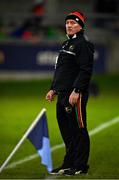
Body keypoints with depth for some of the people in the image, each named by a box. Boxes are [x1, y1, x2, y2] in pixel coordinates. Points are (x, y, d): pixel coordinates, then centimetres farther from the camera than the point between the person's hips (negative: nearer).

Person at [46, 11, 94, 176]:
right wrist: (53, 89, 20)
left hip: (76, 95, -10)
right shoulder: (66, 45, 21)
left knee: (78, 130, -6)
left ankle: (80, 166, -2)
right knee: (66, 130, 14)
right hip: (62, 94, 10)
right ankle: (69, 164, 21)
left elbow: (86, 70, -18)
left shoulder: (83, 45, -9)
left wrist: (76, 91, -23)